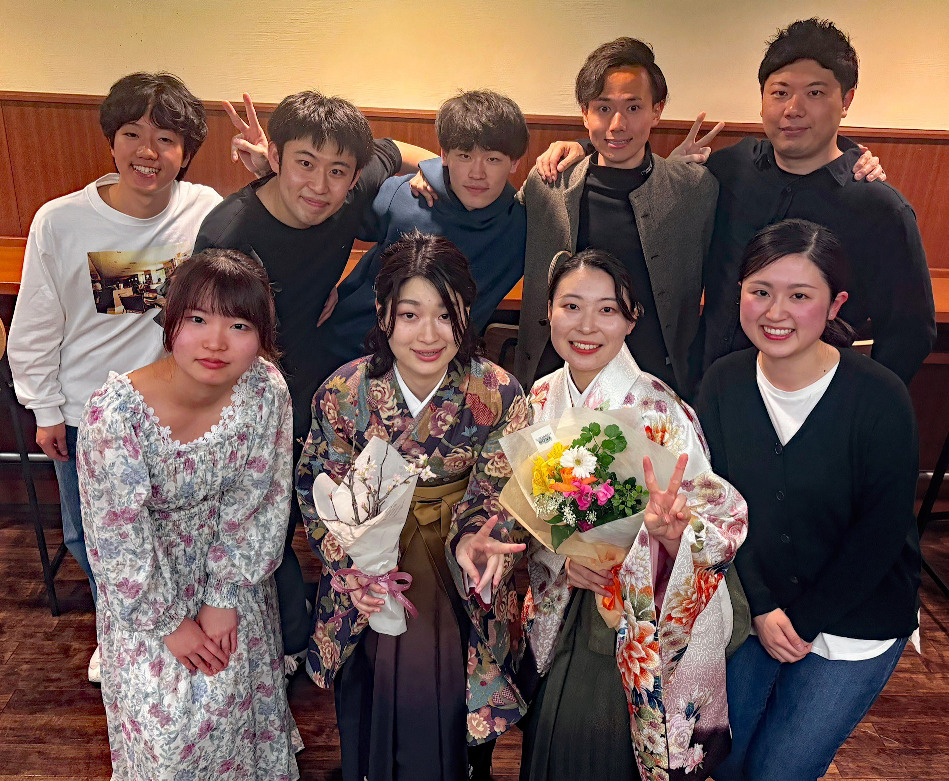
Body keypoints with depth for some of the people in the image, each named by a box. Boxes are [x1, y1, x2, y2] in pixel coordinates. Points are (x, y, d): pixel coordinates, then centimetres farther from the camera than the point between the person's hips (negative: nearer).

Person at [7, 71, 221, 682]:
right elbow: (35, 326, -3)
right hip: (84, 413, 1)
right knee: (89, 538, 19)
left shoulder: (205, 211, -13)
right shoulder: (61, 221, -13)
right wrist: (46, 410, 1)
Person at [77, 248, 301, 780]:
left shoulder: (267, 390, -22)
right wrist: (169, 621, -12)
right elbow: (118, 537, -19)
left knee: (227, 697, 3)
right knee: (163, 710, -1)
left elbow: (255, 503, -11)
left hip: (230, 566, 2)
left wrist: (224, 598, -10)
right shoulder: (115, 412, -30)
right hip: (145, 578, -1)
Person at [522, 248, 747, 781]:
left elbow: (724, 527, -19)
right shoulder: (542, 398, -4)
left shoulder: (660, 411, -19)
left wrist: (672, 527, -40)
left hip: (642, 631, -4)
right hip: (561, 611, 4)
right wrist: (560, 555, -15)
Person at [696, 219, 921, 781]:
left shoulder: (880, 397, -21)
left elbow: (880, 535, -15)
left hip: (855, 620, -3)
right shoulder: (724, 383, -10)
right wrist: (762, 607, -10)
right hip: (756, 605, 3)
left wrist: (805, 622, -11)